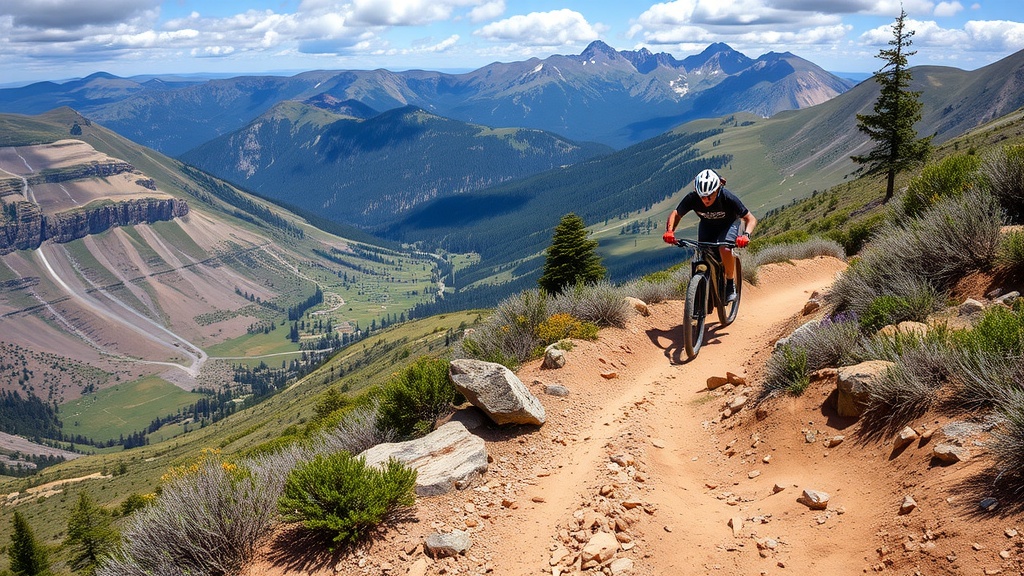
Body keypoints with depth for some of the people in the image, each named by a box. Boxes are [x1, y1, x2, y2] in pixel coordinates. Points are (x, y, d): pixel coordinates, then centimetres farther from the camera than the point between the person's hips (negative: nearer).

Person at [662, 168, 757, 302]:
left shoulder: (728, 198, -36)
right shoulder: (692, 198, -30)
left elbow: (751, 219, -29)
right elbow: (676, 214, -15)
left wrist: (746, 235, -49)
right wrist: (669, 231, -34)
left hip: (729, 223, -3)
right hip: (707, 225, 3)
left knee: (725, 249, -30)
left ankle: (730, 284, -8)